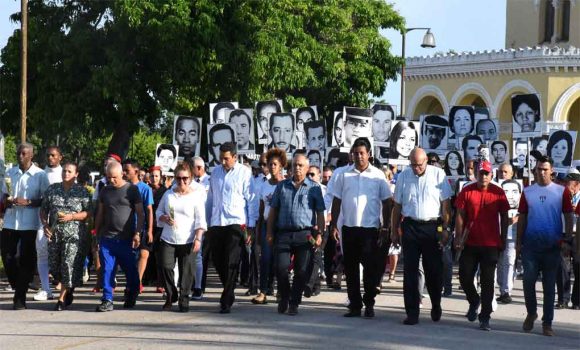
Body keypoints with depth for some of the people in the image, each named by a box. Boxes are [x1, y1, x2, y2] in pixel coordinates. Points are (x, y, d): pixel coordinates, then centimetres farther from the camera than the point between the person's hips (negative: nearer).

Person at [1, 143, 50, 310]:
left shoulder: (40, 175, -2)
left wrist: (28, 202, -15)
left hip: (29, 224, -4)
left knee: (25, 260, -1)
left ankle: (20, 298, 5)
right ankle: (18, 288, 23)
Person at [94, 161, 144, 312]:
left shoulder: (131, 189, -1)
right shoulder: (105, 191, 11)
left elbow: (140, 213, -1)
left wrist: (137, 233, -9)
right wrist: (97, 235, 14)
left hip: (126, 238, -3)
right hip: (107, 237, 3)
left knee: (131, 270, 6)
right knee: (107, 270, -2)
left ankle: (131, 297, 25)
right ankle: (107, 300, 1)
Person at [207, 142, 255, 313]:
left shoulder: (244, 173, -2)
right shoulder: (215, 172, 13)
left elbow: (251, 200, -1)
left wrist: (251, 226, -5)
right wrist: (206, 222, 16)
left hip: (235, 223, -5)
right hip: (216, 223, 5)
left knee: (231, 263, -7)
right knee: (217, 260, 8)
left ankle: (227, 301, -3)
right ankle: (229, 292, 27)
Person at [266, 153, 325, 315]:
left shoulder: (314, 188, 7)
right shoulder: (282, 186, 13)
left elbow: (320, 214, 6)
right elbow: (273, 210, 15)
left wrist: (319, 234, -4)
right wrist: (269, 232, 8)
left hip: (305, 234, -1)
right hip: (283, 233, 1)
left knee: (301, 271, -1)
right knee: (281, 268, -6)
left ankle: (294, 303, 11)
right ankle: (284, 298, 16)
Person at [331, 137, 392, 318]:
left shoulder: (378, 176, 2)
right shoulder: (344, 175, 7)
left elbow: (387, 202, 5)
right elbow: (337, 201, 10)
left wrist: (385, 226, 0)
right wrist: (334, 225, 3)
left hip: (370, 228, -2)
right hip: (349, 227, 3)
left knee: (370, 267, -4)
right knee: (350, 269, 6)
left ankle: (369, 304, 6)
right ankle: (354, 305, 12)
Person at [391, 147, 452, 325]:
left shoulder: (438, 174, -1)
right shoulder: (403, 176, 6)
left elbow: (445, 203, 0)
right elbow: (397, 205, 11)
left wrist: (445, 228, -5)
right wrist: (394, 230, 9)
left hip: (432, 227, -1)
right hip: (410, 227, 2)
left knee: (434, 270, 5)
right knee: (410, 271, -1)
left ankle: (436, 306, 28)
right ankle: (412, 313, 2)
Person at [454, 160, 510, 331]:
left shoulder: (498, 193, -1)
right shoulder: (467, 191, 0)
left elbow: (504, 218, 6)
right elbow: (460, 215, 2)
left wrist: (503, 240, 4)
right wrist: (458, 238, -3)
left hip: (491, 245, -1)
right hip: (470, 243, 1)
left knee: (487, 281, 0)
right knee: (464, 277, 3)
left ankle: (485, 318, 5)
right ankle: (474, 301, 32)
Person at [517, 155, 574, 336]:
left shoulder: (561, 191, 1)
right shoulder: (527, 192, 6)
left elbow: (568, 217, 3)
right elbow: (522, 218, 9)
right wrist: (519, 241, 4)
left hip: (552, 246, -1)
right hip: (530, 245, 1)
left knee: (549, 285, 4)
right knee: (528, 281, -3)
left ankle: (547, 323, 9)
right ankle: (531, 313, 19)